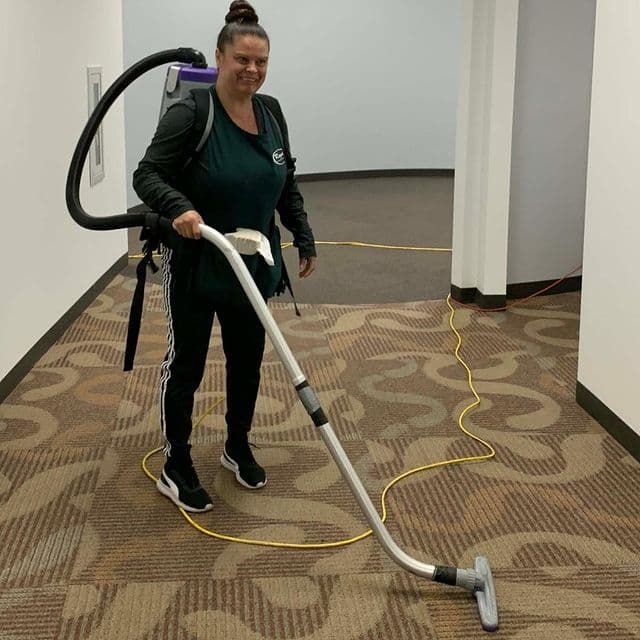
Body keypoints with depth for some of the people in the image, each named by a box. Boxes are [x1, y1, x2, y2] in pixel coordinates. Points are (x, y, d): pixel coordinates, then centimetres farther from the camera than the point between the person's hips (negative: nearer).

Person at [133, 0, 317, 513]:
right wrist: (179, 208, -38)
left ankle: (238, 449, 32)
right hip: (194, 267, -6)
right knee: (186, 363, 3)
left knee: (247, 359, 14)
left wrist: (304, 238, 10)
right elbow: (148, 175, -20)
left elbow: (287, 185, 12)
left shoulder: (271, 114, 3)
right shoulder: (189, 113, -17)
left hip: (251, 266, 6)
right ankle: (176, 469, 14)